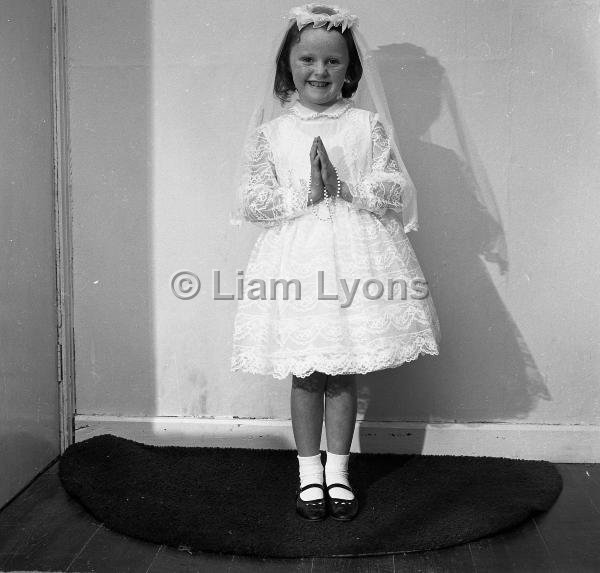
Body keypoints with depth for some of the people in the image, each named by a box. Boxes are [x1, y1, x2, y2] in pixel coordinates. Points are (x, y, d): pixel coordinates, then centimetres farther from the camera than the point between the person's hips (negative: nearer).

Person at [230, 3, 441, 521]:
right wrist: (303, 194, -12)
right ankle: (309, 473, 22)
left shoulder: (368, 125, 4)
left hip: (356, 256, 0)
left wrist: (345, 188, -15)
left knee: (343, 373, 8)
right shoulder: (271, 132, 5)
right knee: (305, 374, 7)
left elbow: (397, 189, -2)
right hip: (296, 258, 0)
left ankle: (338, 471, 24)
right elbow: (250, 202, 0)